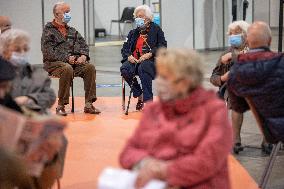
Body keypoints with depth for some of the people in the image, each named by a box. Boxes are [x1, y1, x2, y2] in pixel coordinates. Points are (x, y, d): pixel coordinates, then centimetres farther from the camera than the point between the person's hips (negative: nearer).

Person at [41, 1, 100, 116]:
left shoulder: (72, 31, 24)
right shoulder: (48, 30, 4)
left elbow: (83, 45, 19)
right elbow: (48, 52, -9)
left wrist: (83, 55, -5)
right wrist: (66, 58, -19)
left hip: (75, 62, 5)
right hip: (54, 63, -5)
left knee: (90, 67, -23)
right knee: (67, 69, -38)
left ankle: (89, 104, -22)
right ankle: (61, 106, -29)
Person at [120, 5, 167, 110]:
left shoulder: (156, 30, 9)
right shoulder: (133, 33, 23)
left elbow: (163, 46, -2)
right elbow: (125, 48, 18)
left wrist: (150, 54, -17)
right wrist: (128, 56, -5)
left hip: (151, 61, -4)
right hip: (135, 60, 5)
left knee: (143, 68, -40)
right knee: (124, 69, -29)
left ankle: (148, 100, -37)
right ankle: (139, 95, -14)